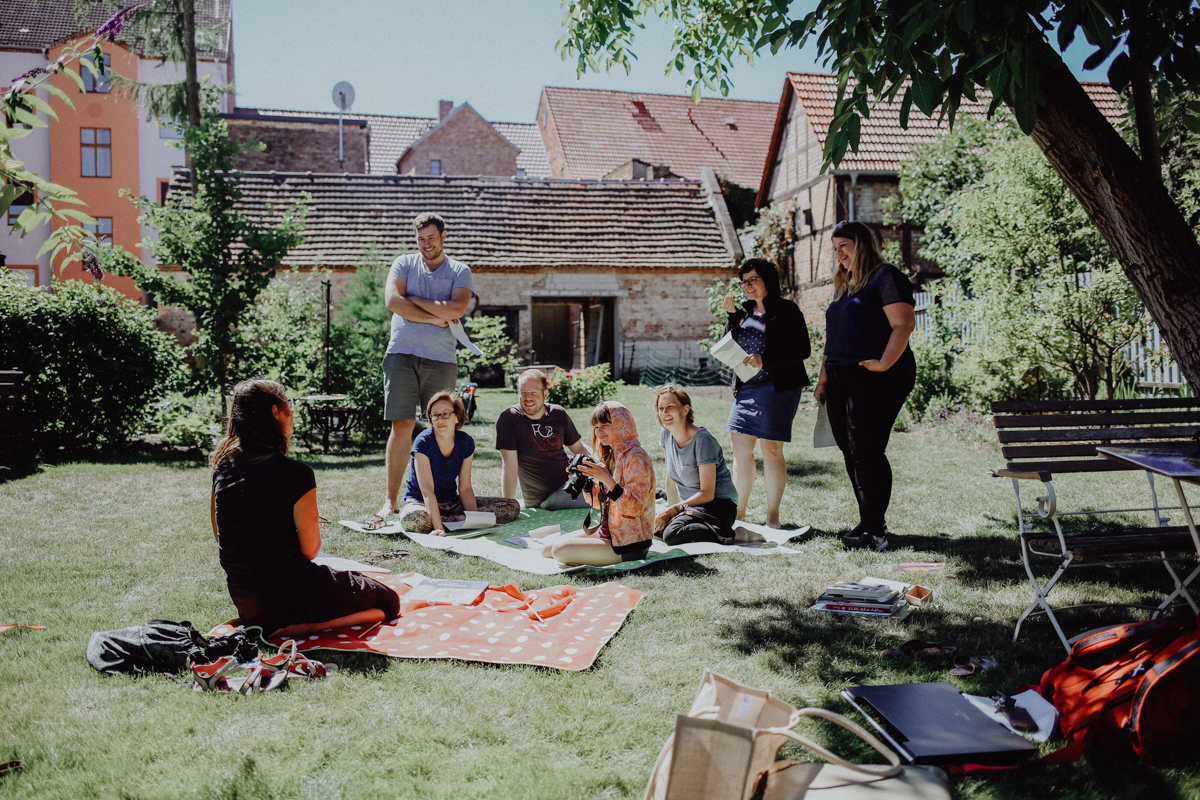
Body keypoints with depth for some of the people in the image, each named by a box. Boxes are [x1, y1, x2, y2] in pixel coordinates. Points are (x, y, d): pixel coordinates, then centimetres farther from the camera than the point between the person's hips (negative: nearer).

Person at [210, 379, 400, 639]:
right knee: (388, 601, 7)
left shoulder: (222, 467, 0)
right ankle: (295, 629, -8)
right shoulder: (296, 473, -20)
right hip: (289, 595, -9)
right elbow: (310, 549, -13)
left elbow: (221, 536, 11)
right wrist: (312, 526, 8)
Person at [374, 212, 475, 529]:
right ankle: (390, 500, -2)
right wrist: (434, 317, -6)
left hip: (441, 359, 1)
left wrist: (414, 299, -3)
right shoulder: (404, 264, 12)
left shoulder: (459, 272, 10)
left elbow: (456, 308, -9)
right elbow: (392, 301, -5)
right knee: (402, 426, -6)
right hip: (402, 354, 0)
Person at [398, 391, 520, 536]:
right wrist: (438, 528, -38)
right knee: (411, 519, -43)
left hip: (451, 502, 5)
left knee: (512, 507, -7)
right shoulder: (423, 442, -21)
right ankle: (460, 520, -21)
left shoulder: (466, 442, -5)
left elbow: (465, 488, -4)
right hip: (420, 502, -4)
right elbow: (427, 491, -28)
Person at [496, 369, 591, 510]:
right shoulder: (508, 420, -14)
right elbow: (509, 466, -18)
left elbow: (578, 448, 13)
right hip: (545, 496, -6)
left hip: (569, 480, 6)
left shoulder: (558, 414, 2)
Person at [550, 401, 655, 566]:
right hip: (607, 534, 9)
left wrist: (607, 479, -28)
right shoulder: (611, 456, 11)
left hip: (629, 546, -9)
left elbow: (635, 508, -23)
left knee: (560, 550, -19)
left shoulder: (635, 457, -16)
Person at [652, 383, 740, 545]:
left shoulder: (703, 441, -19)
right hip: (693, 505, 8)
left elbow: (707, 494, -20)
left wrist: (670, 512, -22)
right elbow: (671, 479, 13)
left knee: (672, 534, -31)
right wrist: (671, 513, 9)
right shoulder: (666, 434, 3)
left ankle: (730, 535, -19)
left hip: (719, 506, -8)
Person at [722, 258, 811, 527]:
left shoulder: (786, 310, -2)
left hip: (777, 386, -6)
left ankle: (772, 517, 6)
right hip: (746, 386, 6)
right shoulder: (744, 311, 17)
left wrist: (765, 360, -18)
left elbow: (802, 350, -9)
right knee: (740, 449, 3)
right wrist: (732, 315, 2)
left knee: (772, 450, -4)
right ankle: (738, 514, 11)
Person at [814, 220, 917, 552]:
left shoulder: (885, 277, -4)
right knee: (851, 453, 8)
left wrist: (884, 363, -26)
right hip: (841, 381, 9)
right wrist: (823, 379, 21)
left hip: (874, 380, -9)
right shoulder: (844, 286, 22)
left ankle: (875, 530, -5)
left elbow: (904, 324, -15)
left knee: (866, 453, -11)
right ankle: (868, 522, 17)